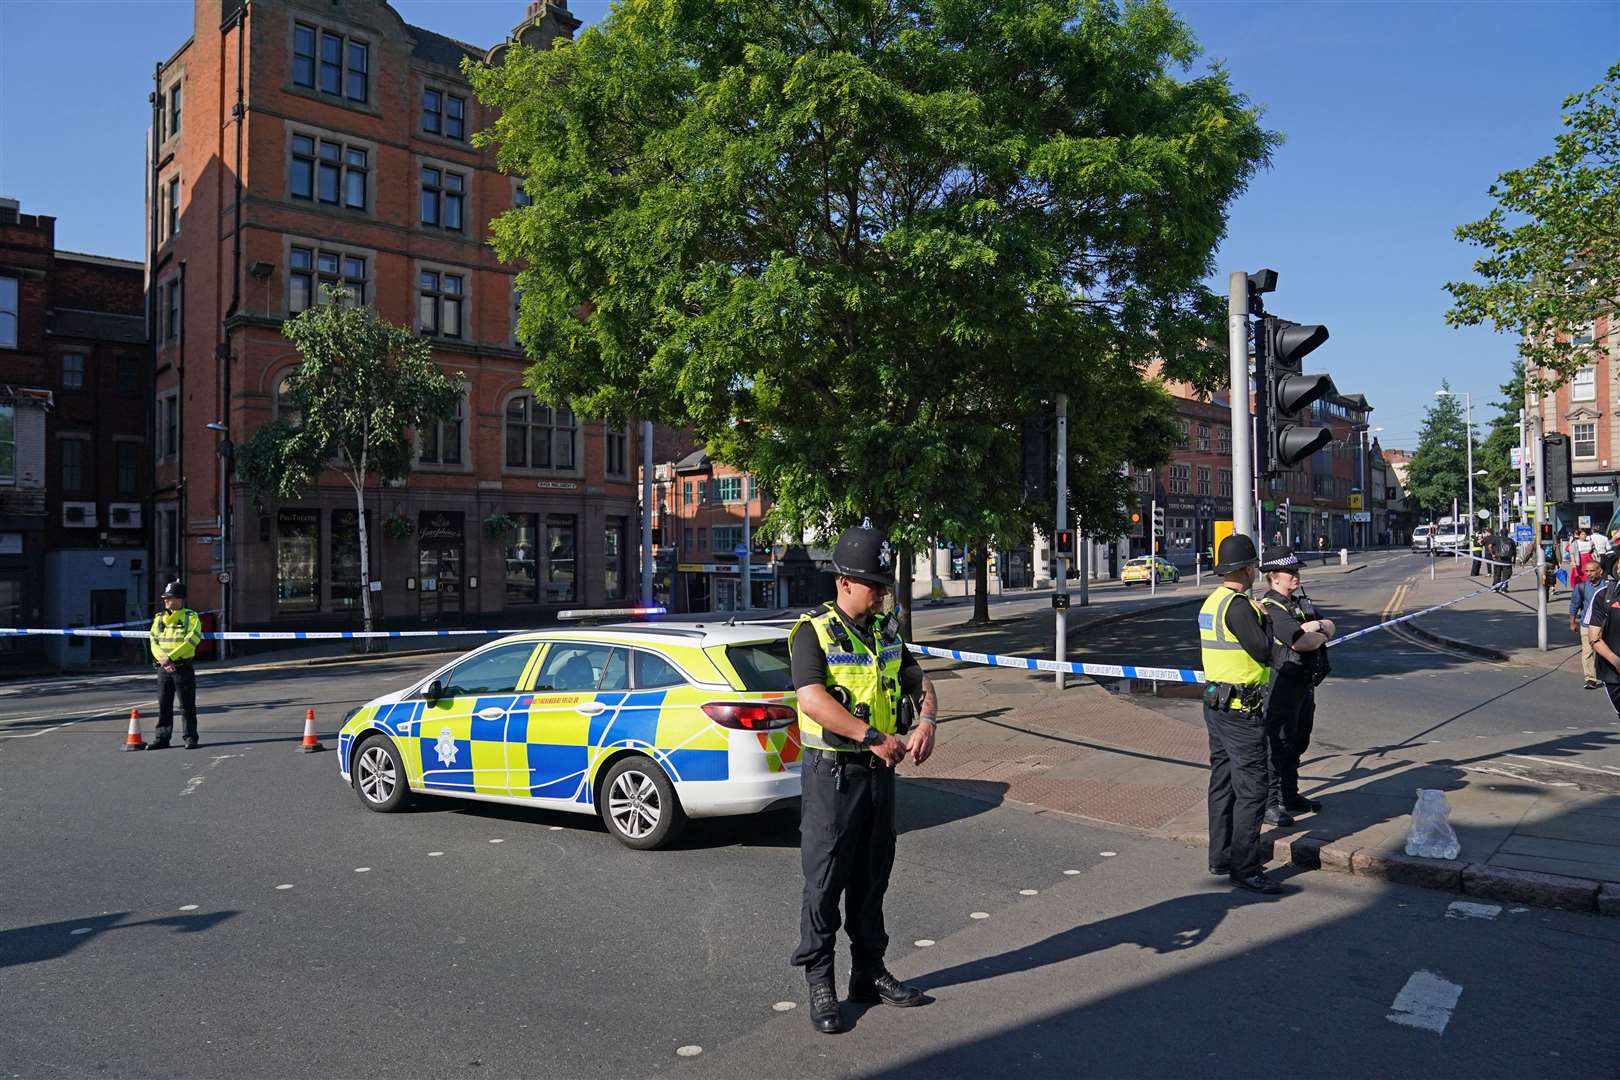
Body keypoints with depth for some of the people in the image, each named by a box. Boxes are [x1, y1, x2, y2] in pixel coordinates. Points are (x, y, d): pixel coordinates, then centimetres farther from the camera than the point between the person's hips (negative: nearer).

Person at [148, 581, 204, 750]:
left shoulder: (191, 617, -3)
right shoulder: (159, 618, 12)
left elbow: (190, 642, -15)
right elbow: (154, 642, 5)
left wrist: (170, 657, -20)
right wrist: (162, 659, -12)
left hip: (183, 668, -4)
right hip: (163, 668, 4)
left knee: (187, 706, 2)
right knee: (163, 705, 8)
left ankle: (191, 738, 10)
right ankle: (162, 738, 16)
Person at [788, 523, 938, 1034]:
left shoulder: (886, 630, 10)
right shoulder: (814, 632, -12)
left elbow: (917, 681, 13)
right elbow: (813, 699, -24)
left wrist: (926, 721, -9)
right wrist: (874, 737, -28)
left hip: (879, 771, 7)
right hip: (832, 772, -7)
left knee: (872, 878, 16)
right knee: (825, 881, 2)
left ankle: (869, 972, 29)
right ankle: (819, 983, 13)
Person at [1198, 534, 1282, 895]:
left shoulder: (1211, 602, 10)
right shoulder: (1238, 605, -19)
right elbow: (1264, 652, -20)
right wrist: (1264, 619, -5)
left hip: (1215, 702, 10)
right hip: (1241, 709, -10)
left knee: (1222, 781, 16)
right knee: (1251, 788, -5)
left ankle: (1222, 855, 25)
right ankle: (1244, 867, -1)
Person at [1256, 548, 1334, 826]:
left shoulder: (1300, 600, 14)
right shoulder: (1270, 608, -17)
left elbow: (1330, 627, 9)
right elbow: (1300, 642, -24)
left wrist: (1316, 626, -13)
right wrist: (1321, 634, -5)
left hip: (1304, 683, 10)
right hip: (1282, 684, -10)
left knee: (1297, 742, 18)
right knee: (1278, 744, -6)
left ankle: (1290, 796, 30)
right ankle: (1270, 803, 1)